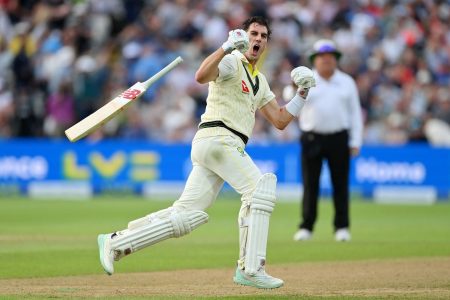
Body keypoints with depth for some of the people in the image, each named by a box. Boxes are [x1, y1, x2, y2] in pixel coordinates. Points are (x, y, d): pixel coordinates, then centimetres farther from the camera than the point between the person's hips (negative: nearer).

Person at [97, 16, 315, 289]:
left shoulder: (260, 82, 26)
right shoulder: (231, 62, -1)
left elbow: (280, 121, 23)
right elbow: (201, 76, -23)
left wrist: (302, 93, 13)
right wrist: (227, 47, -31)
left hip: (230, 146, 9)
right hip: (217, 137, -9)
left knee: (185, 216, 0)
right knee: (260, 187, -18)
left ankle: (115, 243, 5)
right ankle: (251, 269, -18)